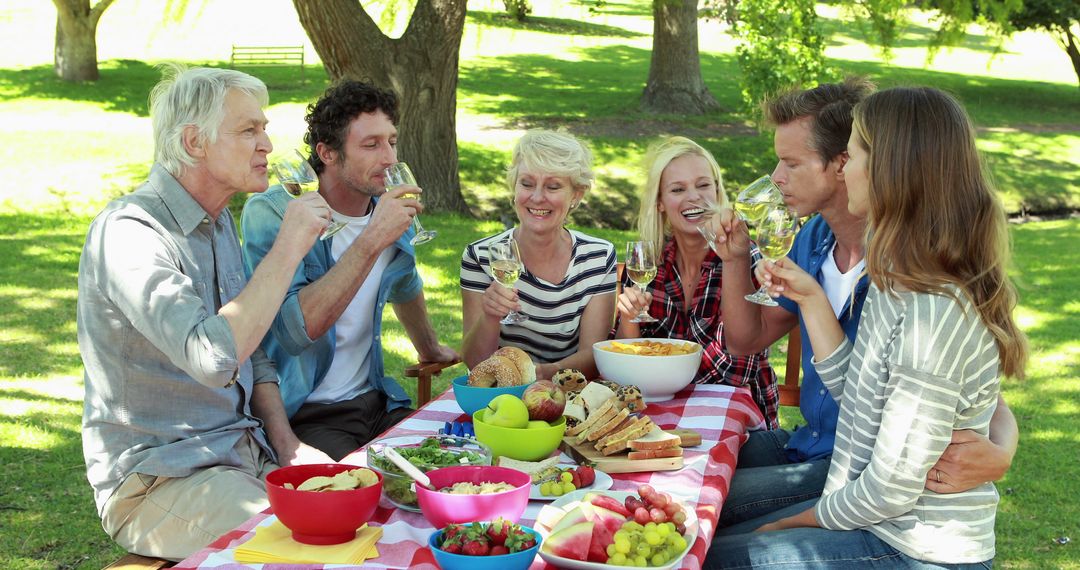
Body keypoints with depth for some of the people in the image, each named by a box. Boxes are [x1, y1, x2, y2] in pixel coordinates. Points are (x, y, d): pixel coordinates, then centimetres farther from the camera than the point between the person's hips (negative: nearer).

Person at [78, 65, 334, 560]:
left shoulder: (218, 221, 11)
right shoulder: (129, 232, -19)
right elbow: (214, 358, -33)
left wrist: (284, 441, 4)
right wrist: (288, 248, -24)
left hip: (243, 452, 8)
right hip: (155, 479, -8)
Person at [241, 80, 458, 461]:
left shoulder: (388, 208, 6)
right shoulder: (270, 213, -14)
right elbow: (294, 331, -28)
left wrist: (430, 349, 43)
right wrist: (372, 241, -28)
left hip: (374, 400, 6)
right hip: (301, 416, -6)